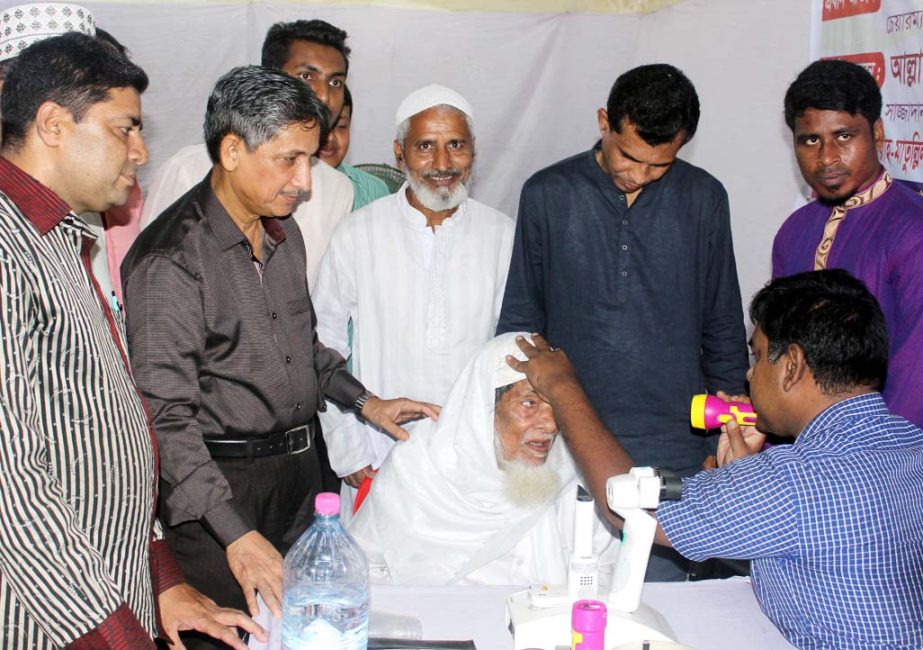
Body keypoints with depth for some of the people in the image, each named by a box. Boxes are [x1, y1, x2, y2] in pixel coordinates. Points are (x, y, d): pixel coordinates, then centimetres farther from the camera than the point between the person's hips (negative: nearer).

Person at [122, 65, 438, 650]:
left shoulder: (284, 233, 8)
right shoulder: (171, 258, -19)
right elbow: (165, 415, -23)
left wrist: (364, 402, 10)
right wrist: (236, 535, -30)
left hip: (300, 466, 8)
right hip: (221, 483, -7)